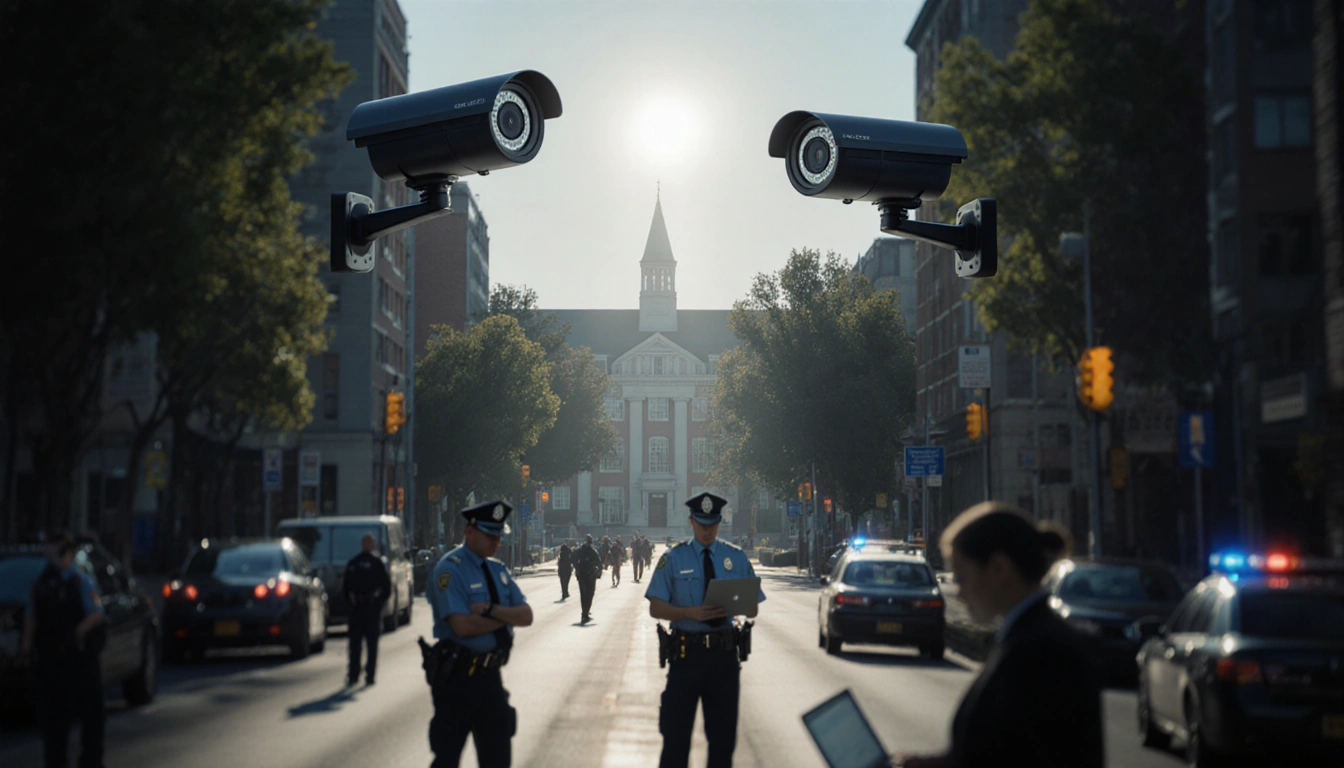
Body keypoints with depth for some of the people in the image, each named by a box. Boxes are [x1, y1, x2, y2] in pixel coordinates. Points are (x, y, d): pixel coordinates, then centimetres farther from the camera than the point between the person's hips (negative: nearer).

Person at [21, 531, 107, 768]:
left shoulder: (82, 582, -5)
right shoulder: (41, 584, 11)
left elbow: (97, 613, -11)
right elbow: (31, 615, 15)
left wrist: (80, 630, -27)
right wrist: (28, 640, 0)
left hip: (79, 654, -5)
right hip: (49, 655, 5)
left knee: (89, 710, 0)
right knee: (50, 709, 10)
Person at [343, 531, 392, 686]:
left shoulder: (352, 564, 4)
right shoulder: (378, 563, -5)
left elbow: (345, 588, 6)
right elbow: (387, 586, -7)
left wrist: (350, 602, 14)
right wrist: (380, 601, 6)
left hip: (356, 608, 2)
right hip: (373, 608, -2)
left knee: (355, 644, 9)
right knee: (372, 643, 3)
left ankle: (353, 675, 9)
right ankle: (370, 676, 0)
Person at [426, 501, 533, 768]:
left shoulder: (498, 570, 11)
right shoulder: (449, 570, -12)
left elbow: (526, 616, 2)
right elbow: (462, 625, -23)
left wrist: (491, 610, -17)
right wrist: (507, 616, -10)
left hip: (490, 675, 7)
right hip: (458, 677, -7)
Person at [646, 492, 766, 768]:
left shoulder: (737, 558, 7)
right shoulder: (673, 559, 0)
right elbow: (656, 608, -3)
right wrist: (691, 612, -20)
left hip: (725, 652, 2)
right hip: (687, 651, -2)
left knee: (723, 730, 10)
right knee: (676, 728, 1)